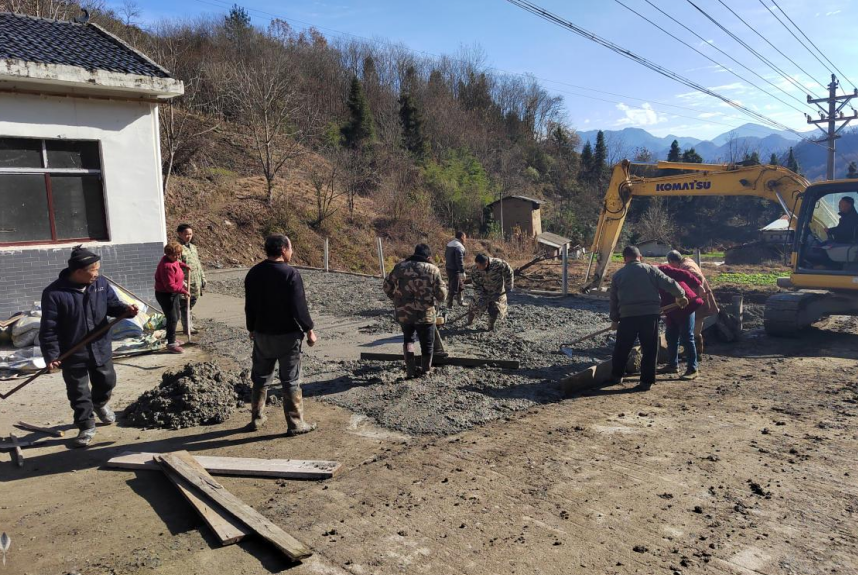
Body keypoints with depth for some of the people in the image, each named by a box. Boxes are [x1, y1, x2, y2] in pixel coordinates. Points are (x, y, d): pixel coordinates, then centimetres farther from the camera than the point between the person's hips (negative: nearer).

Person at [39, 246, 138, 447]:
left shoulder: (101, 283, -4)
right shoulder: (54, 293, -19)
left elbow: (112, 304, 5)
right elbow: (49, 328, -17)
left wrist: (125, 309, -18)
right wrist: (51, 355, -19)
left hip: (101, 349, 5)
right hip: (72, 354, -4)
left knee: (107, 382, 22)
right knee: (78, 393, 8)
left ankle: (100, 404, 53)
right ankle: (86, 427, 24)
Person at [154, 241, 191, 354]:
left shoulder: (172, 260, 2)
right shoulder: (167, 266, -28)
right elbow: (170, 286, -30)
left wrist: (183, 265, 15)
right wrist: (183, 290, -26)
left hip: (173, 294, 10)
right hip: (165, 295, -10)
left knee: (175, 317, 20)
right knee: (172, 318, -7)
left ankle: (171, 338, 37)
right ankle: (171, 344, 1)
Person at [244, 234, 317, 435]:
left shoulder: (253, 273, 3)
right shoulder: (290, 274, -17)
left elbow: (249, 306, 11)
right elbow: (299, 307, -18)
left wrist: (252, 329, 23)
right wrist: (309, 330, -8)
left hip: (262, 335, 6)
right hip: (287, 335, -6)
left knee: (261, 378, 18)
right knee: (291, 381, 2)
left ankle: (257, 418, 29)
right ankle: (295, 424, 8)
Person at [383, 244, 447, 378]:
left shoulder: (399, 267, 3)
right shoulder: (433, 270, -3)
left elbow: (387, 287, 7)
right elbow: (441, 296, -5)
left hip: (403, 313, 3)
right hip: (425, 314, -3)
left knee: (408, 338, 25)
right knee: (427, 344, 17)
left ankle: (410, 370, 20)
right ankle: (426, 371, 28)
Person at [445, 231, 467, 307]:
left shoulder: (449, 244, 12)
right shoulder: (459, 246, -19)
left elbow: (446, 255, 19)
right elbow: (459, 260, -23)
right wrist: (463, 271, -20)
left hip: (449, 268, 10)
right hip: (455, 270, -10)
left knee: (461, 286, 21)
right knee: (454, 288, -1)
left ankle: (461, 301, 28)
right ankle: (449, 304, 5)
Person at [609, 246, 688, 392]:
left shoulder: (618, 275, 9)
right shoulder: (650, 270, 4)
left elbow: (614, 300, 14)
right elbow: (669, 284, 1)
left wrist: (615, 319, 24)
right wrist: (681, 296, 20)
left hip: (628, 316, 1)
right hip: (650, 314, -1)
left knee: (622, 348, 15)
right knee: (649, 349, 8)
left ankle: (616, 376, 26)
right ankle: (646, 381, 8)